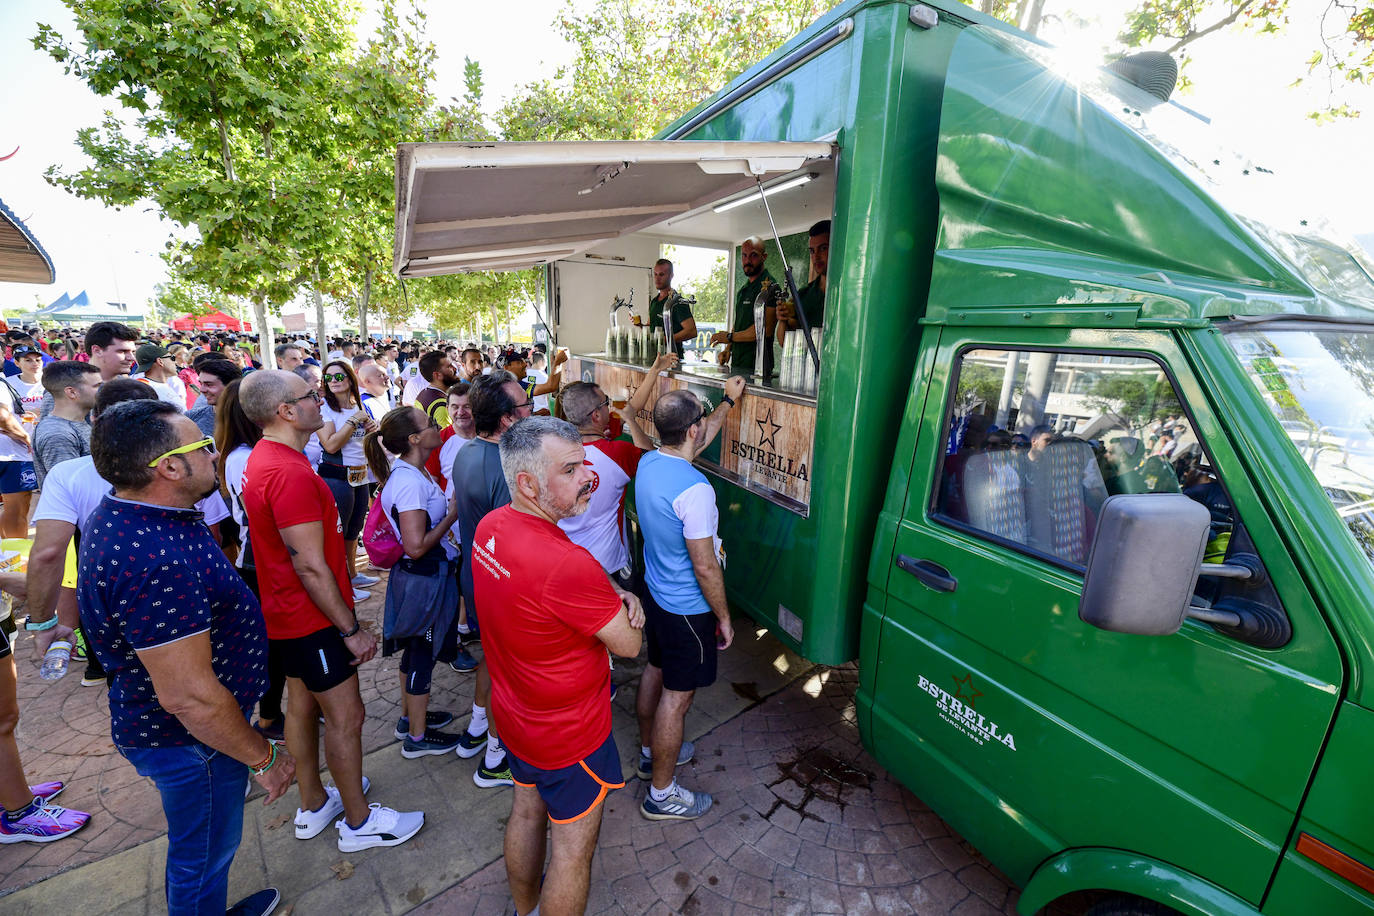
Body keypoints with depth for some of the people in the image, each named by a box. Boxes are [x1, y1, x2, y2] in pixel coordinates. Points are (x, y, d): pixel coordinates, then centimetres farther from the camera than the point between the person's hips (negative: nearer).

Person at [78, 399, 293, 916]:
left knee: (199, 849, 31)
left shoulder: (122, 513, -4)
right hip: (192, 739, -9)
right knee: (203, 857, 17)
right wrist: (264, 759, -19)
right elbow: (189, 698, -33)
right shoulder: (155, 562, -37)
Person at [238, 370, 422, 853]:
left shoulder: (262, 459, 6)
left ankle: (313, 804, 40)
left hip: (287, 613, 10)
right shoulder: (291, 473, -28)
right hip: (313, 618, -10)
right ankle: (359, 821, 23)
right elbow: (310, 566, -27)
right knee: (345, 717, 5)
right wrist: (352, 630, -18)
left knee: (302, 706, 21)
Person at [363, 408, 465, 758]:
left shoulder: (413, 472, 4)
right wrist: (452, 516, -19)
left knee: (415, 650, 24)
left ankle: (410, 716, 43)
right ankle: (417, 737, 27)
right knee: (423, 654, 8)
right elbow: (416, 546, -28)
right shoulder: (411, 482, -27)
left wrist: (448, 508, 6)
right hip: (425, 580, -10)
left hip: (420, 576, 10)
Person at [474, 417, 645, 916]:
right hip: (569, 734, -9)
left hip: (514, 713, 9)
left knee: (527, 811, 30)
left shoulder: (489, 526, -10)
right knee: (574, 847, 16)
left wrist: (612, 594, -11)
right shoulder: (567, 564, -37)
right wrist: (622, 601, -4)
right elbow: (629, 644, -24)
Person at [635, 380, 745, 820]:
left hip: (655, 595, 9)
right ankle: (661, 794, 27)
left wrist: (729, 401, 24)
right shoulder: (693, 489, -32)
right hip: (688, 610, -9)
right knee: (676, 697, 8)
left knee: (655, 672, 25)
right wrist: (724, 616, -10)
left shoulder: (648, 462, -5)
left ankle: (650, 752, 48)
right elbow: (704, 566, -25)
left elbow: (700, 440, 15)